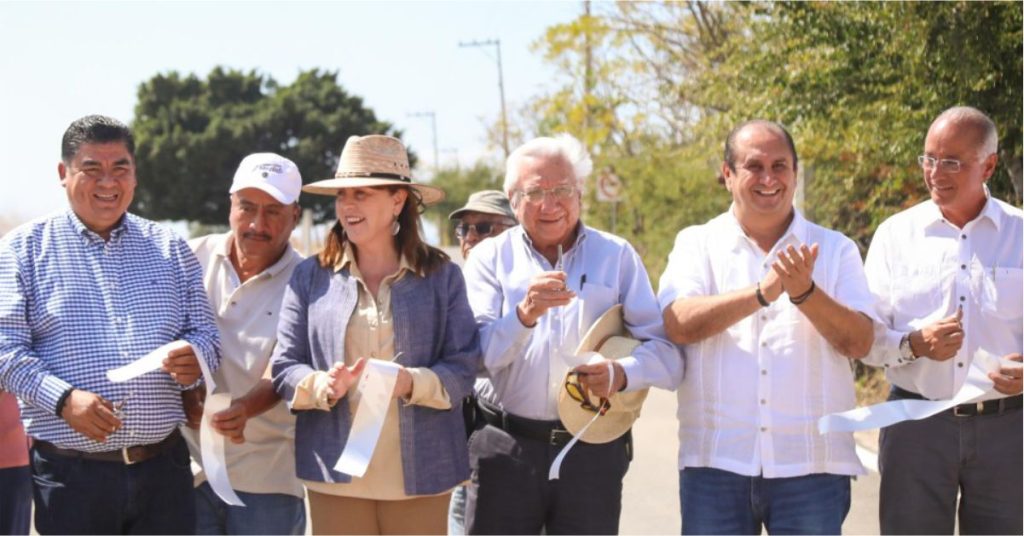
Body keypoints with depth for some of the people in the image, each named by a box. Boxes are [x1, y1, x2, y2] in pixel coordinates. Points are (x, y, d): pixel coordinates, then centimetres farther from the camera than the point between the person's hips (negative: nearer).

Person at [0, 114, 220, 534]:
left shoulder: (170, 249, 14)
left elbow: (205, 335, 14)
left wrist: (194, 358, -10)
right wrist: (63, 399, -20)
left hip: (163, 468, 3)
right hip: (69, 472, -3)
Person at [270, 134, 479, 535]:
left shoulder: (442, 276, 4)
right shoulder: (310, 277, 7)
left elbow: (462, 369, -1)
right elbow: (284, 369, 4)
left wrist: (412, 383, -20)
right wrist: (325, 385, -17)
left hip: (420, 472, -1)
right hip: (336, 474, 1)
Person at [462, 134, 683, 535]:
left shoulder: (616, 256, 6)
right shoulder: (490, 258, 4)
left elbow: (667, 354, -3)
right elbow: (474, 354, -10)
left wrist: (622, 373, -23)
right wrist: (525, 313, -26)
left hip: (592, 452, 1)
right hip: (506, 449, -1)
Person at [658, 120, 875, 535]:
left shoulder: (835, 250, 9)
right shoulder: (697, 244, 8)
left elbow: (859, 343, -3)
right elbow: (678, 324, -10)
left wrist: (804, 292, -19)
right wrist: (763, 292, -19)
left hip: (811, 465, 0)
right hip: (716, 464, 0)